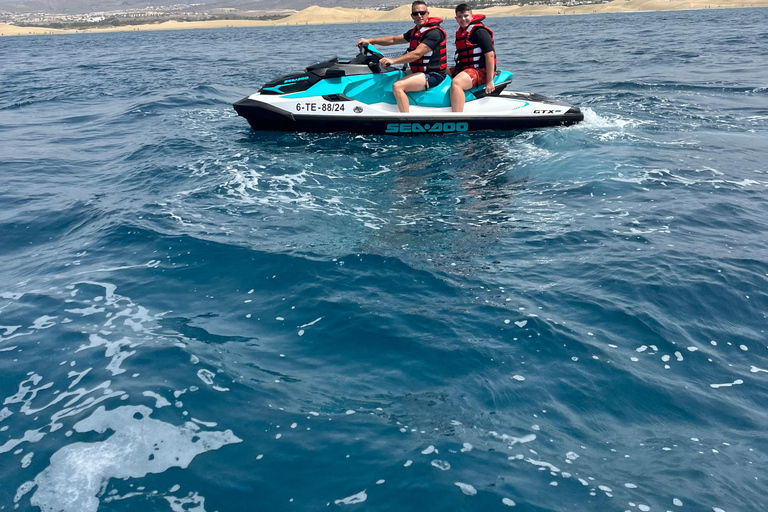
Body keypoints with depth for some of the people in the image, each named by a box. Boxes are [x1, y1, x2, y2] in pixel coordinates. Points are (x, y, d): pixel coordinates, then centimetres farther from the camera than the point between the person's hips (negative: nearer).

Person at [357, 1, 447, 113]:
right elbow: (394, 39, 19)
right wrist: (370, 41, 10)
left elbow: (417, 54, -27)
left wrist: (393, 61, -32)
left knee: (397, 86, -26)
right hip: (418, 70, 10)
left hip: (433, 75, -10)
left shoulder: (434, 32, -17)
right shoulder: (415, 32, 14)